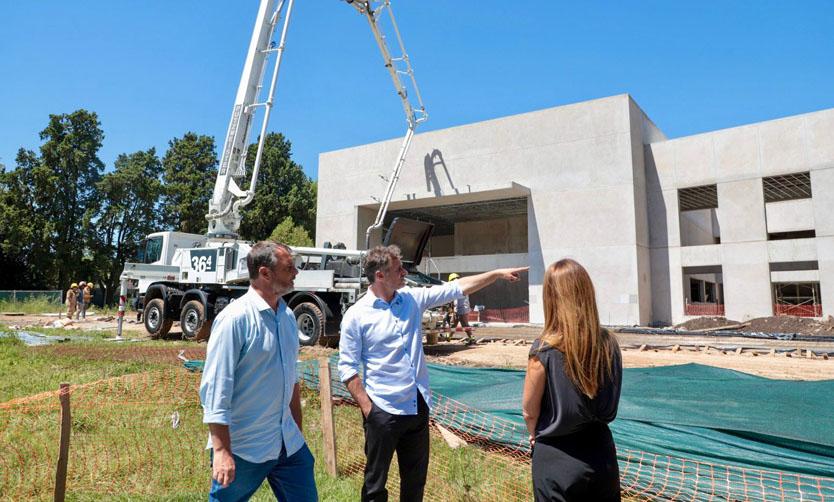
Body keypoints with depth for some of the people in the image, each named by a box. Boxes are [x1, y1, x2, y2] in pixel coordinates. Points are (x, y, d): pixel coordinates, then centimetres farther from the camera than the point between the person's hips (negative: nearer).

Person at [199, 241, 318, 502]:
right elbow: (215, 387, -19)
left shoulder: (287, 316, 5)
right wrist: (221, 451, -20)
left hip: (289, 444, 7)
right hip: (243, 448, -6)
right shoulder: (235, 318, -18)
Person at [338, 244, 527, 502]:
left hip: (418, 406, 5)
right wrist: (366, 408, -15)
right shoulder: (356, 315, -12)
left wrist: (497, 273, 2)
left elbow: (456, 288, 5)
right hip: (383, 411, -5)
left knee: (416, 479, 20)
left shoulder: (412, 298, 2)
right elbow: (347, 368, -10)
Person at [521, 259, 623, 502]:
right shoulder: (609, 344, -9)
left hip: (557, 460, -4)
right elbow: (609, 403, 4)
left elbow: (529, 410, -9)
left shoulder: (544, 350, -22)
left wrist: (536, 435, 9)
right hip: (601, 454, 4)